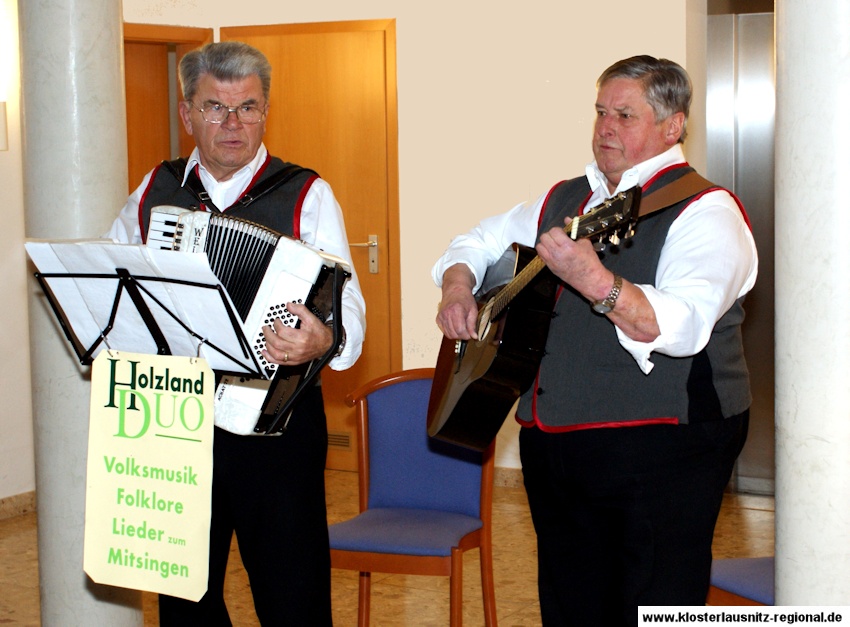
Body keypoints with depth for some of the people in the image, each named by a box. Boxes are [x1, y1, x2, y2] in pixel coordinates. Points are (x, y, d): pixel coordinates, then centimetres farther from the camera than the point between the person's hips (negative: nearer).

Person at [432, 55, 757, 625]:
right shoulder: (565, 200, 14)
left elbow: (681, 327, -26)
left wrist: (595, 282, -40)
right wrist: (458, 288, 5)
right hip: (553, 444, 7)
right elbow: (479, 241, 26)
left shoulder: (704, 210, -10)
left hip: (657, 450, -7)